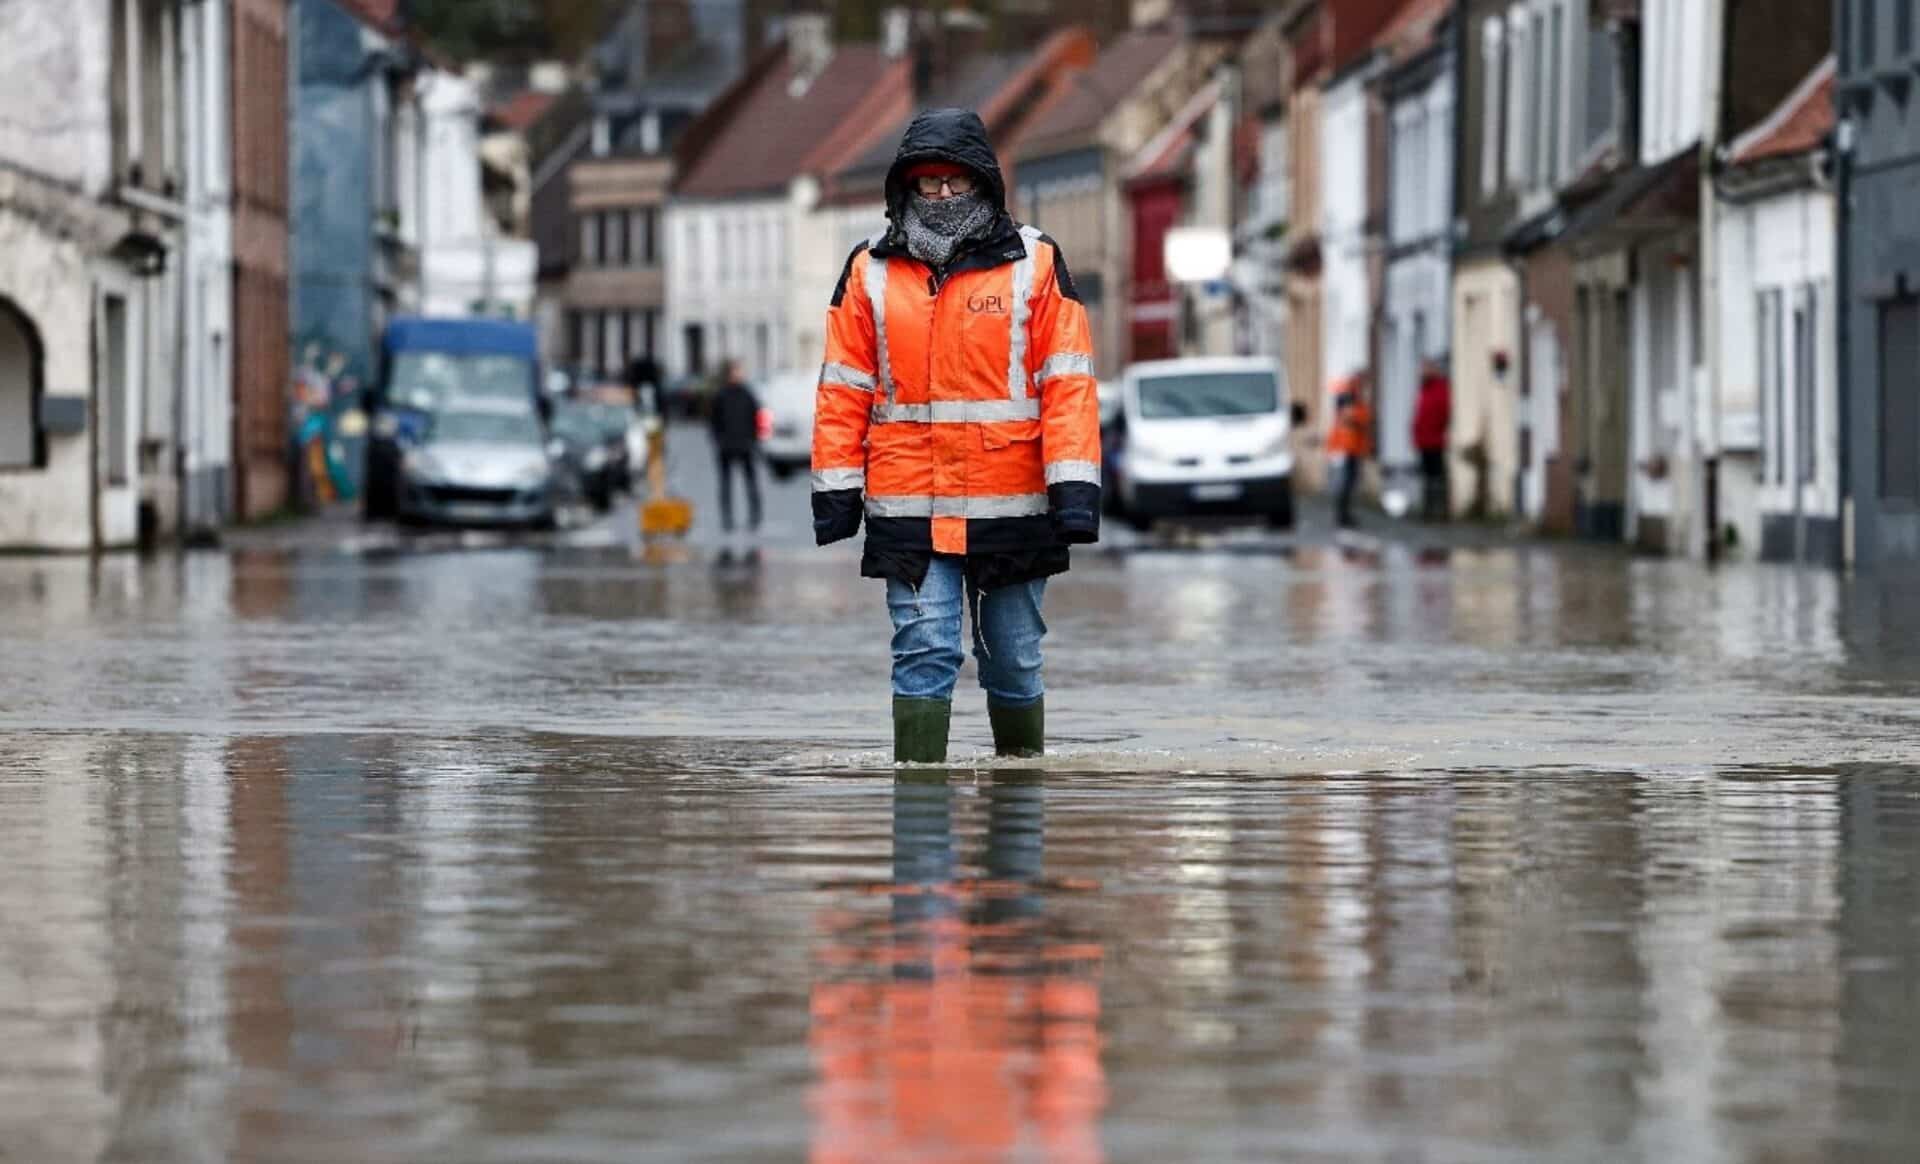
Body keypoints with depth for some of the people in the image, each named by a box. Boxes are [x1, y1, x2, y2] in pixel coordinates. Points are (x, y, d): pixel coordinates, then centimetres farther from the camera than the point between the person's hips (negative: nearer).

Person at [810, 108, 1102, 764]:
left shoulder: (1034, 263, 3)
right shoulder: (871, 271, 7)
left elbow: (1067, 383, -1)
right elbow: (843, 389, 7)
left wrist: (1074, 488, -8)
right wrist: (836, 489, 1)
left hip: (1010, 506, 0)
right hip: (907, 508, 0)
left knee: (1013, 658, 10)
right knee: (923, 653, -6)